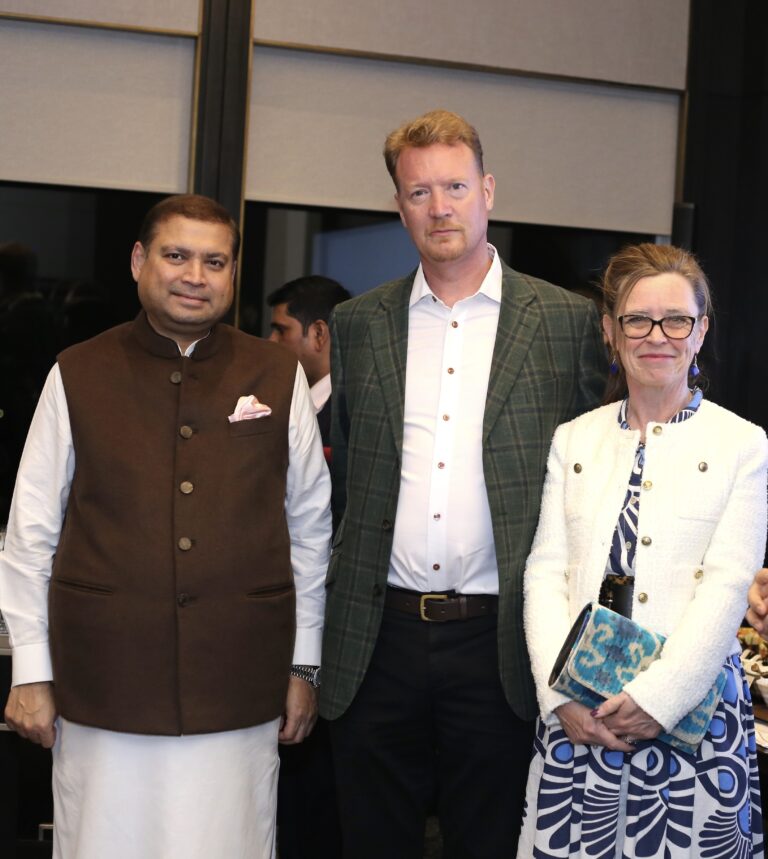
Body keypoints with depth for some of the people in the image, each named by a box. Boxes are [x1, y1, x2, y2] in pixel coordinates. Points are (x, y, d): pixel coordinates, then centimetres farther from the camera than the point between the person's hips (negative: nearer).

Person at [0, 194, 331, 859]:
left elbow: (310, 525, 10)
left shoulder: (279, 378, 6)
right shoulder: (77, 376, 3)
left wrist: (304, 665, 10)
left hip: (239, 688, 1)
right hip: (102, 683, 0)